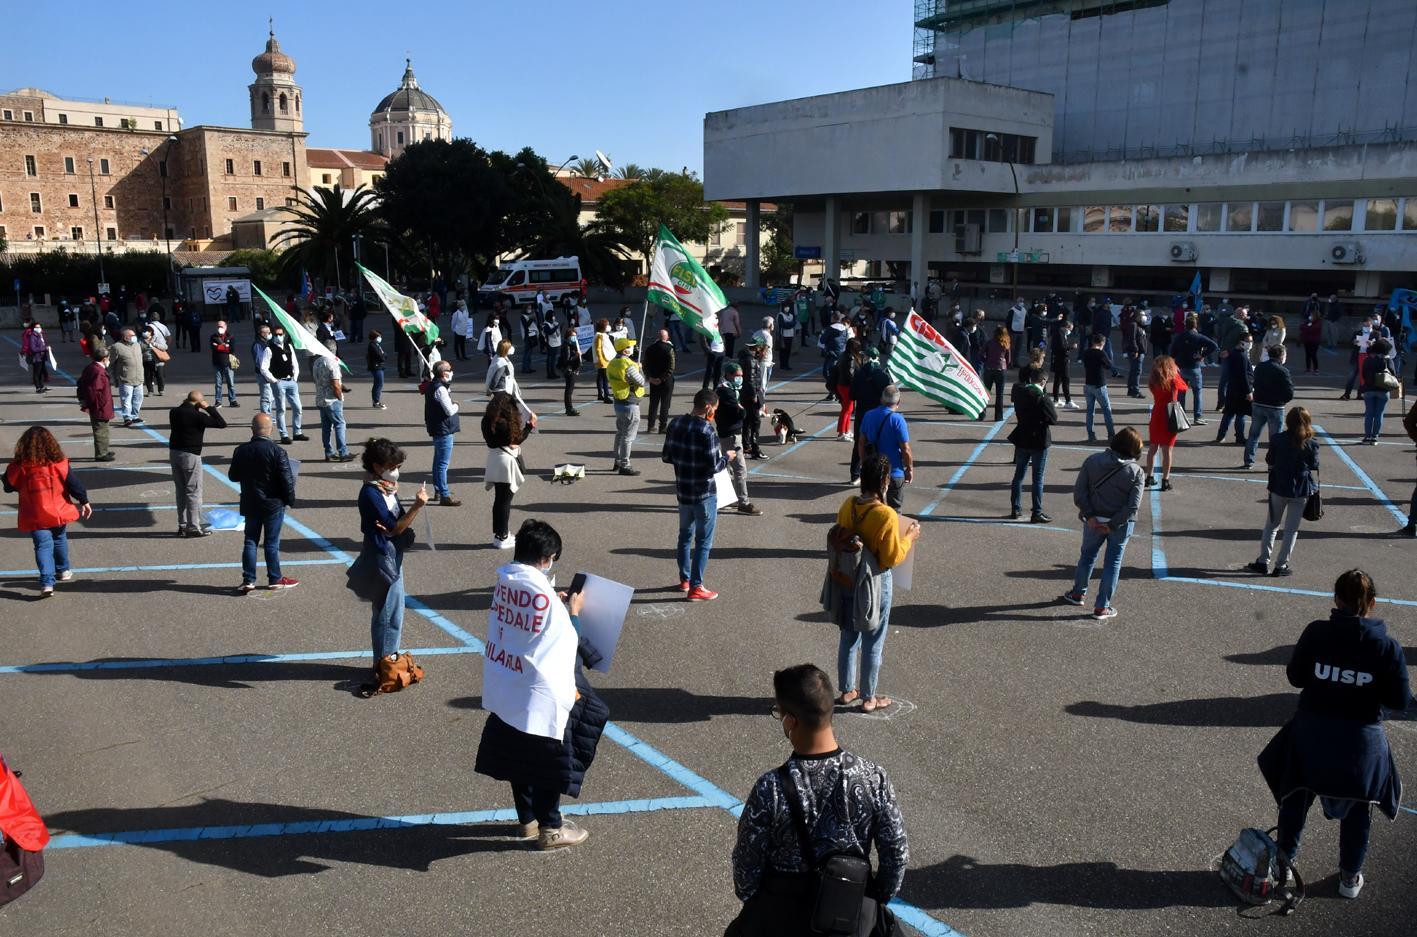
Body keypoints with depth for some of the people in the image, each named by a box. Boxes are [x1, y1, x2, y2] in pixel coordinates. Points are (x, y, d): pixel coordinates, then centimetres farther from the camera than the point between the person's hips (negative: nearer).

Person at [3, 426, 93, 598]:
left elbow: (8, 486, 6)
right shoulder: (59, 464, -9)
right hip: (59, 513, 1)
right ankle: (63, 571, 38)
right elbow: (73, 484, -6)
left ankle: (47, 582, -15)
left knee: (43, 546, -1)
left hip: (35, 518, -1)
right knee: (60, 540, 23)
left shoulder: (18, 468, -8)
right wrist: (84, 501, 5)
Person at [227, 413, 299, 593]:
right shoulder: (277, 452, -17)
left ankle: (248, 580, 11)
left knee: (250, 541, 11)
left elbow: (233, 476, 7)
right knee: (272, 543, 5)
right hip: (273, 504, -3)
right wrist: (290, 500, -2)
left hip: (250, 505, 3)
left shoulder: (241, 451, -4)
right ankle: (274, 579, 15)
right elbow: (286, 480, -16)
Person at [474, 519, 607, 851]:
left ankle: (528, 820, 36)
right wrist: (572, 611, 0)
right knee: (548, 760, 10)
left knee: (517, 755, 20)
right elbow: (565, 643, -15)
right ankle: (550, 828, 22)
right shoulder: (543, 593, -23)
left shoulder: (504, 582, -2)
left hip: (505, 689, 7)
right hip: (539, 692, -7)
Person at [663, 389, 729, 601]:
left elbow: (666, 457, 7)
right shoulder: (707, 431, -21)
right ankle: (696, 588, 9)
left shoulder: (675, 424, 0)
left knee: (685, 535, 21)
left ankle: (684, 579, 33)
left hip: (682, 491, 7)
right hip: (704, 494, -7)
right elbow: (713, 467, -21)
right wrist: (727, 457, -3)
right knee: (703, 541, 5)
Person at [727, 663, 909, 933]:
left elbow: (747, 860, -13)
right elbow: (897, 852, -9)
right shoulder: (872, 778, -20)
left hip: (781, 914, -2)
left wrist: (749, 898, 7)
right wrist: (878, 898, 8)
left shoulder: (771, 789, -27)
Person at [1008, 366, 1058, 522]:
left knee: (1019, 475, 15)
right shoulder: (1042, 397, -19)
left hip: (1022, 439, 5)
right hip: (1039, 441, -5)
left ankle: (1015, 509, 21)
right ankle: (1037, 513, 6)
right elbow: (1054, 419, -13)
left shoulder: (1019, 393, -2)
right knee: (1038, 478, 2)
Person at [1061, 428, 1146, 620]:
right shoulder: (1136, 471, -11)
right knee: (1113, 562, 11)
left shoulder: (1093, 461, -8)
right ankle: (1102, 607, 16)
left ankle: (1078, 593, 39)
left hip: (1094, 520, 2)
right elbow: (1133, 505, -17)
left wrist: (1089, 516, -9)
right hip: (1121, 525, -2)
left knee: (1087, 555, 22)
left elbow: (1079, 492, -12)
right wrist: (1113, 524, -13)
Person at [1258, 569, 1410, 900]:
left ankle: (1284, 863, 35)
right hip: (1362, 740, 0)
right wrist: (1371, 689, 8)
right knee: (1357, 812, 22)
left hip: (1311, 735, 0)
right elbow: (1400, 701, -8)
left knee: (1295, 800, 22)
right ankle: (1350, 878, 35)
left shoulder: (1316, 633, -14)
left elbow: (1295, 676, -4)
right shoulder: (1388, 647, -14)